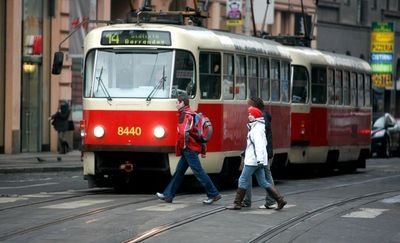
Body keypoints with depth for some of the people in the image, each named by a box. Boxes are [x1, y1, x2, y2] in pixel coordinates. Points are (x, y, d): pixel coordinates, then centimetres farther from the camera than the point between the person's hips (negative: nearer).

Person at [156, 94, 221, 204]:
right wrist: (203, 150, 21)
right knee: (179, 171, 13)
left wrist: (184, 145, -12)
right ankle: (168, 195, 17)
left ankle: (213, 194, -6)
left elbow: (184, 132, -27)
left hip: (189, 149, -10)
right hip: (195, 147, 10)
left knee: (198, 171, -7)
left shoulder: (185, 115, -13)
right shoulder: (192, 114, 17)